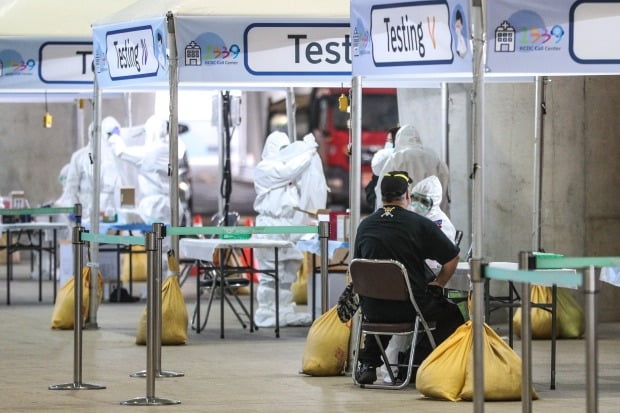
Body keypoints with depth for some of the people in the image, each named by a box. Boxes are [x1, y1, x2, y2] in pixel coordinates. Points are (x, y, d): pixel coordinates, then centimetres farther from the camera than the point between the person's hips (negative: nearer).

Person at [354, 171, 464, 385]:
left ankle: (368, 363, 26)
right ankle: (421, 362, 13)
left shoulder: (364, 226, 3)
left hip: (373, 310, 4)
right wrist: (436, 285, 15)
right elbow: (452, 259, -2)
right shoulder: (420, 224, -9)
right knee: (452, 314, 20)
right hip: (410, 308, -4)